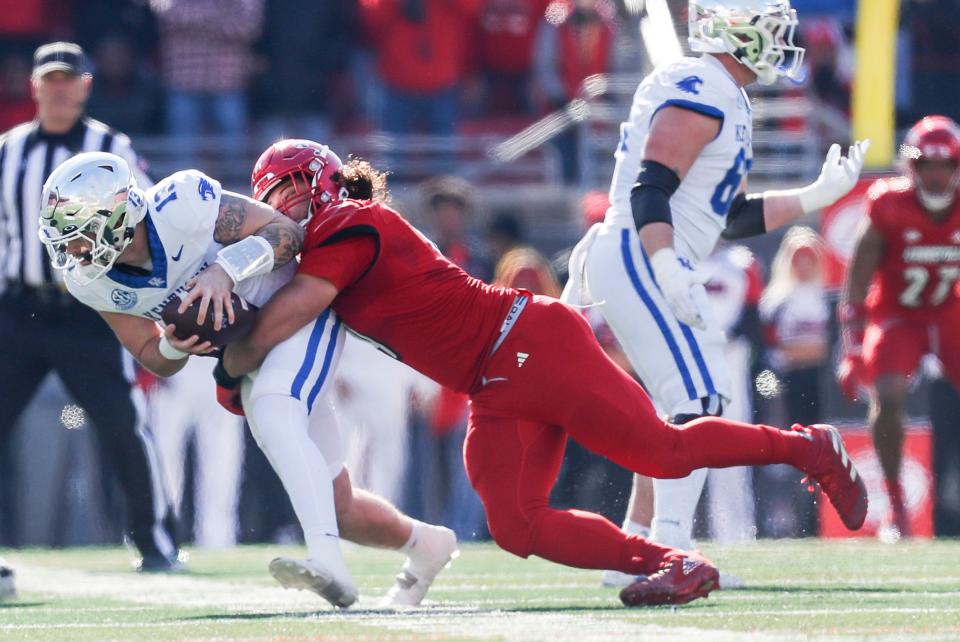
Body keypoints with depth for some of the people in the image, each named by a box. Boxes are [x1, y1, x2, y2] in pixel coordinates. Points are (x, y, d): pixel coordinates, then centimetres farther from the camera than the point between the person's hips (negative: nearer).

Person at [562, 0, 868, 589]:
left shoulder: (729, 103, 20)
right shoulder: (700, 92, -13)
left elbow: (733, 218, 23)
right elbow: (651, 189, -22)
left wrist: (819, 196, 21)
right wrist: (667, 268, -33)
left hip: (650, 264, 11)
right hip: (639, 259, -11)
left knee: (688, 410, 13)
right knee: (699, 403, -16)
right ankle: (669, 549, -21)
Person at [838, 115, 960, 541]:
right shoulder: (891, 209, -19)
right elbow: (857, 284, -14)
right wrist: (853, 350, -17)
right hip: (895, 314, -3)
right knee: (887, 398, -24)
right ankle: (895, 503, -11)